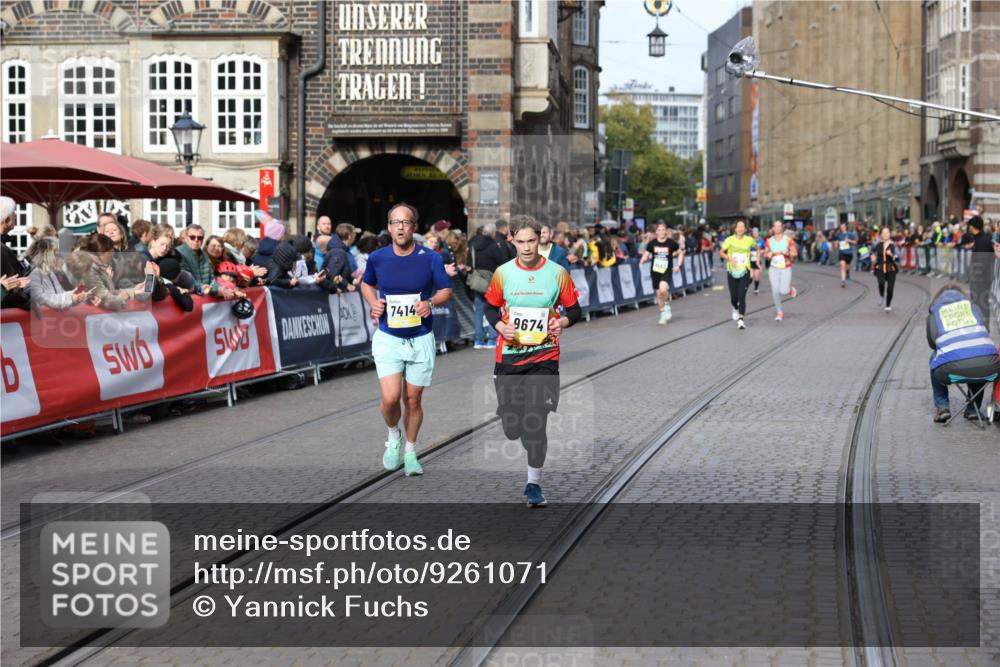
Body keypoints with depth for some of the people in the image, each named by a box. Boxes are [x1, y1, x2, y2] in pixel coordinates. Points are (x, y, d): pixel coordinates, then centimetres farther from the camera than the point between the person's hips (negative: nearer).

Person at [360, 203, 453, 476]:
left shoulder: (431, 258, -6)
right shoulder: (377, 258, -2)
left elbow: (446, 290, 5)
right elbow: (367, 284, 17)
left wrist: (430, 302, -15)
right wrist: (373, 303, -3)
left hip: (420, 340, 0)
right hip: (388, 339, 0)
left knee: (412, 400, 7)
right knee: (390, 398, -13)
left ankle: (410, 452, 27)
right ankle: (393, 435, 19)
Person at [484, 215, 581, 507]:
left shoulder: (557, 273, -3)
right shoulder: (502, 273, 1)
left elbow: (574, 310, 6)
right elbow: (490, 308, 11)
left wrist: (562, 322, -15)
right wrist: (501, 327, -8)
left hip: (544, 358, -2)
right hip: (509, 355, 2)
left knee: (535, 425, -9)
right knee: (512, 429, 5)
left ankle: (534, 484, 8)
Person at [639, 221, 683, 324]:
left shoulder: (671, 243, -5)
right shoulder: (652, 243, -3)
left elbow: (680, 253, 9)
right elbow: (645, 255, 3)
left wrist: (678, 266, -1)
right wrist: (643, 260, -20)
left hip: (667, 271, -3)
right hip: (655, 271, 3)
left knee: (663, 289, -27)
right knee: (659, 294, 8)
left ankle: (667, 305, 3)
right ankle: (663, 314, 27)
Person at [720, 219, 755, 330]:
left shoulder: (749, 240, 2)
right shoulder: (730, 240, -2)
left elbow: (757, 248, 20)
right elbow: (721, 252, -5)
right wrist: (729, 258, -22)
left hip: (744, 272, -1)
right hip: (732, 272, 1)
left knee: (742, 296, -13)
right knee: (734, 297, 5)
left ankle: (741, 319, -12)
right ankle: (736, 309, 40)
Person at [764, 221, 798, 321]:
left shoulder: (788, 240, -2)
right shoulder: (769, 241, 3)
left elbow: (795, 253, 1)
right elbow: (765, 254, 12)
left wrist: (788, 253, -19)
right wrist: (768, 255, -11)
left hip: (786, 269, -2)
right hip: (773, 268, 2)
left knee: (783, 292, -13)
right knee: (775, 291, -6)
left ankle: (790, 289, 25)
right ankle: (780, 312, 11)